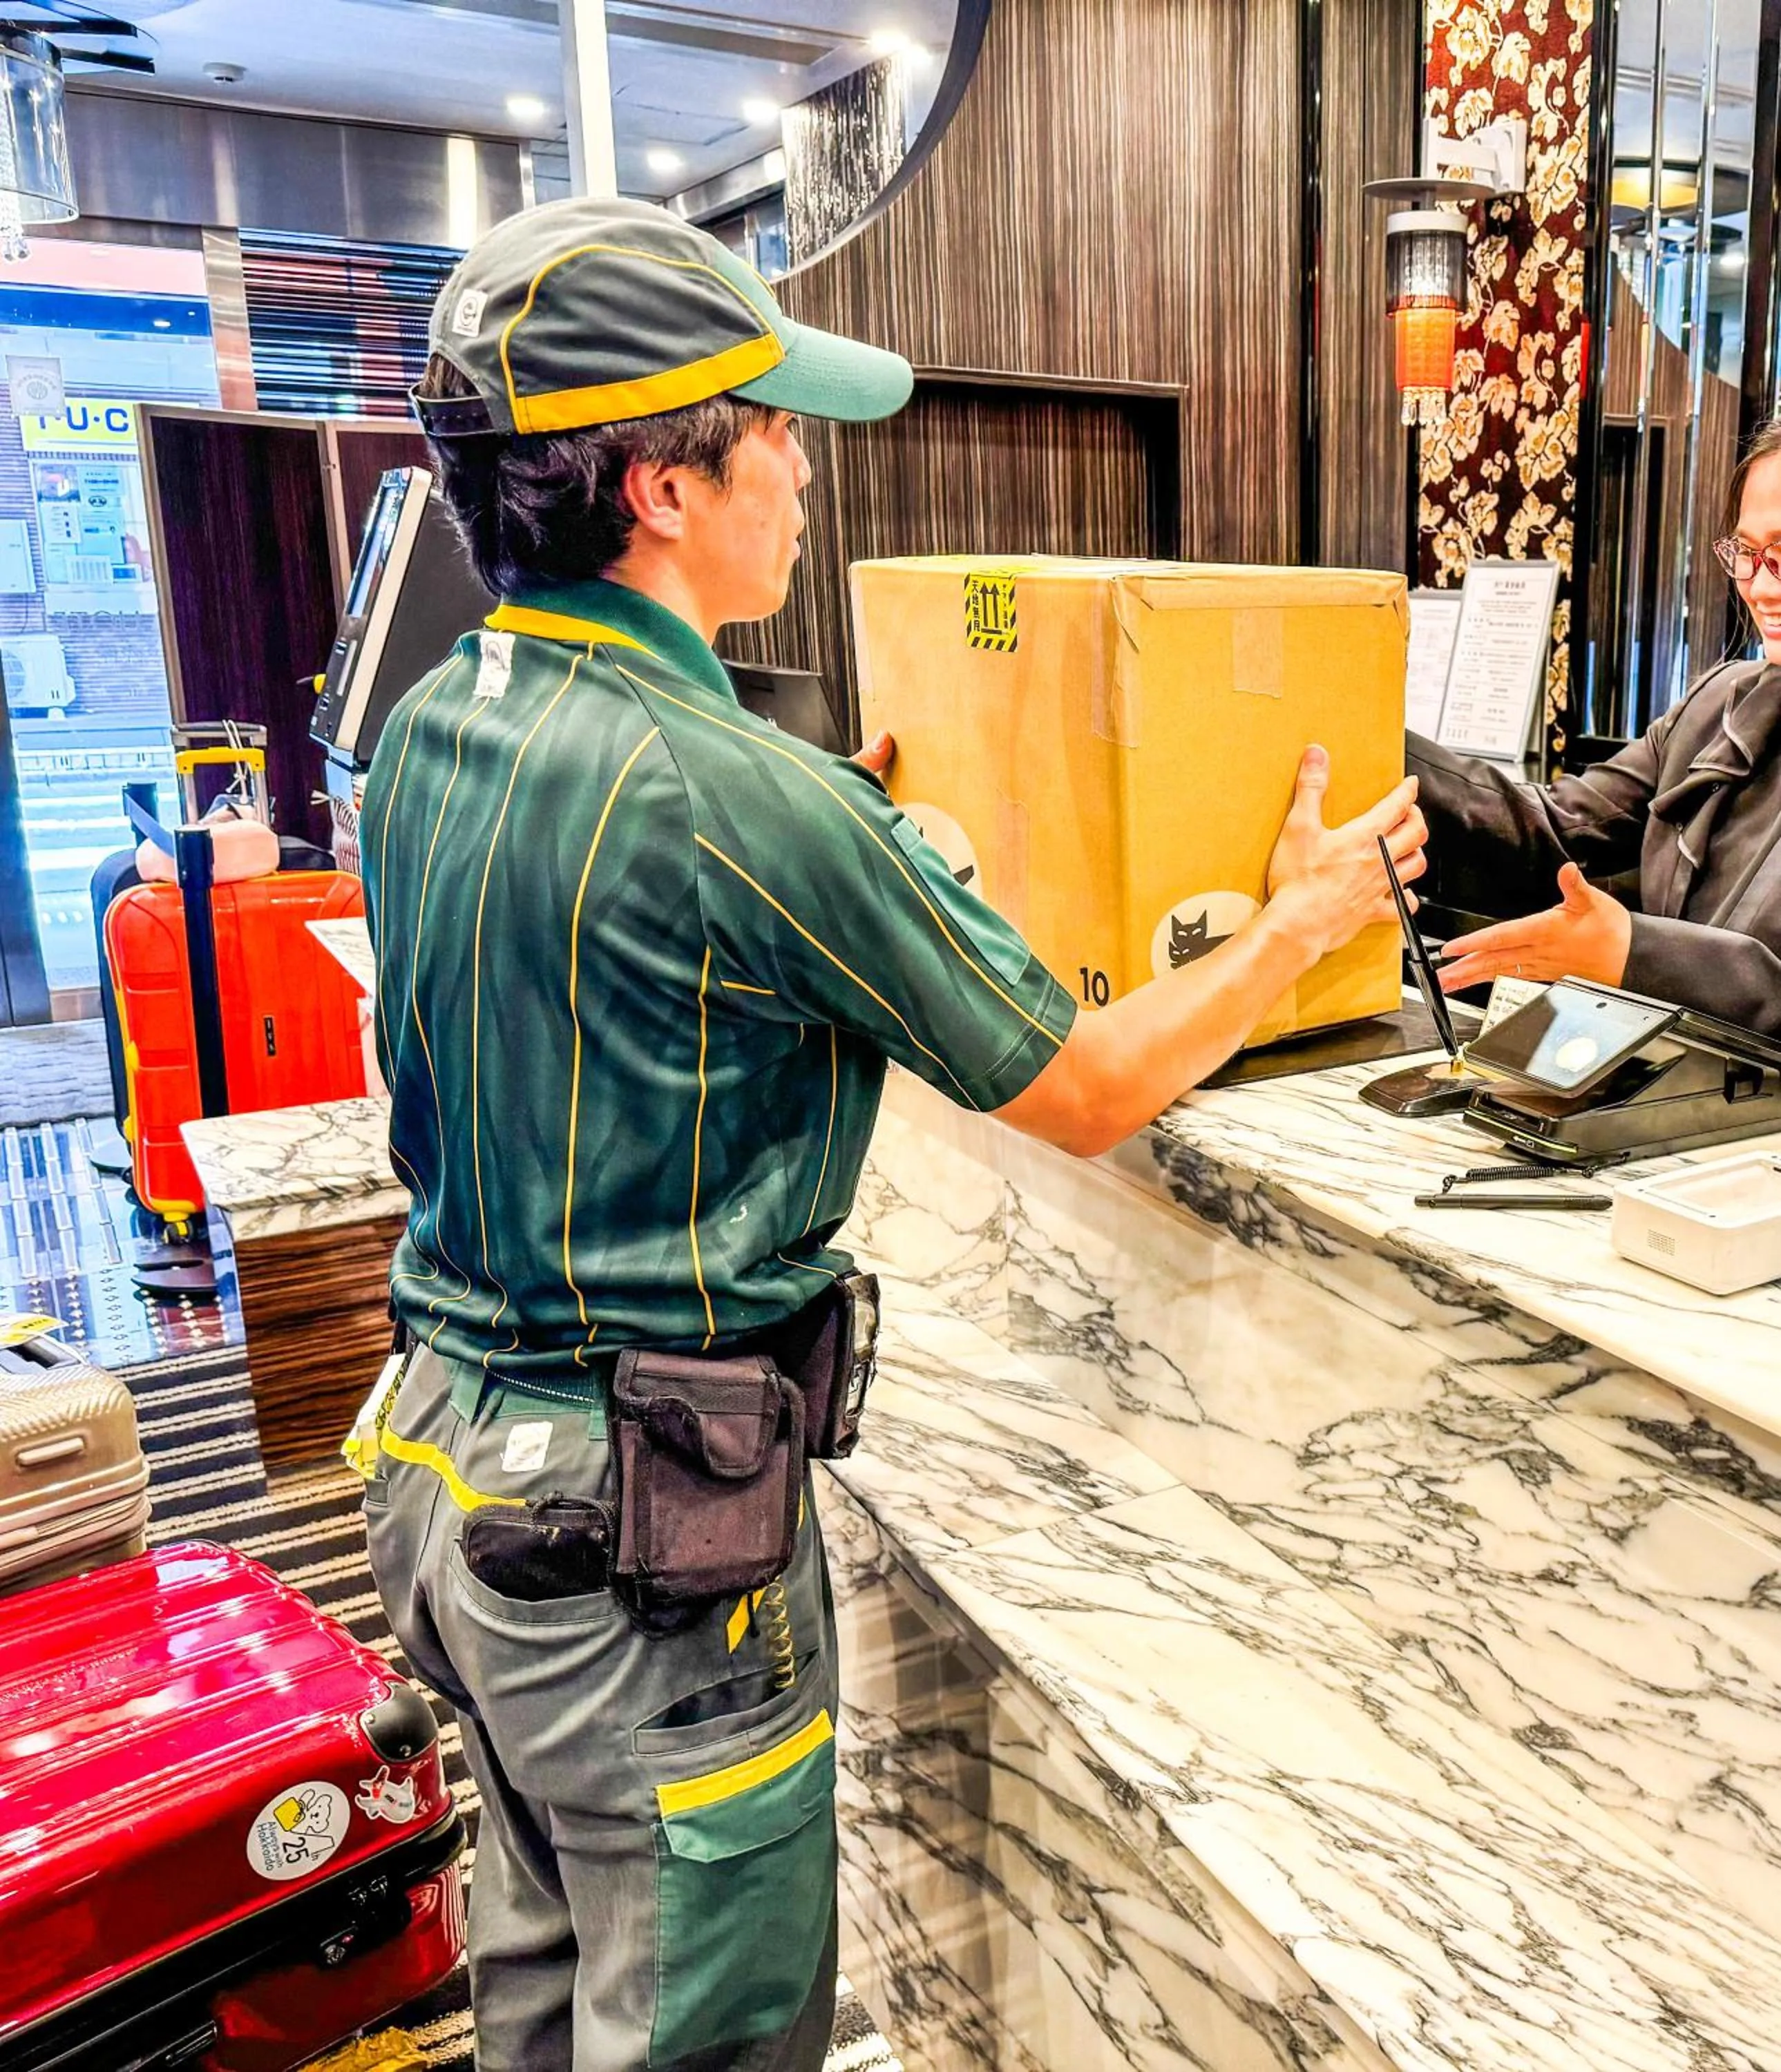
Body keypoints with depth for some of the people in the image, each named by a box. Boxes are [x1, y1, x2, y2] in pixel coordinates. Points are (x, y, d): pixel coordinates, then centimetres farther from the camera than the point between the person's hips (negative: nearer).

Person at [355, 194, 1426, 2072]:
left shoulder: (428, 726, 0)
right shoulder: (736, 796, -25)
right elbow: (1085, 1091, -16)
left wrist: (846, 832, 22)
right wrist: (1306, 917, 0)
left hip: (446, 1448, 8)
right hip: (649, 1519, -8)